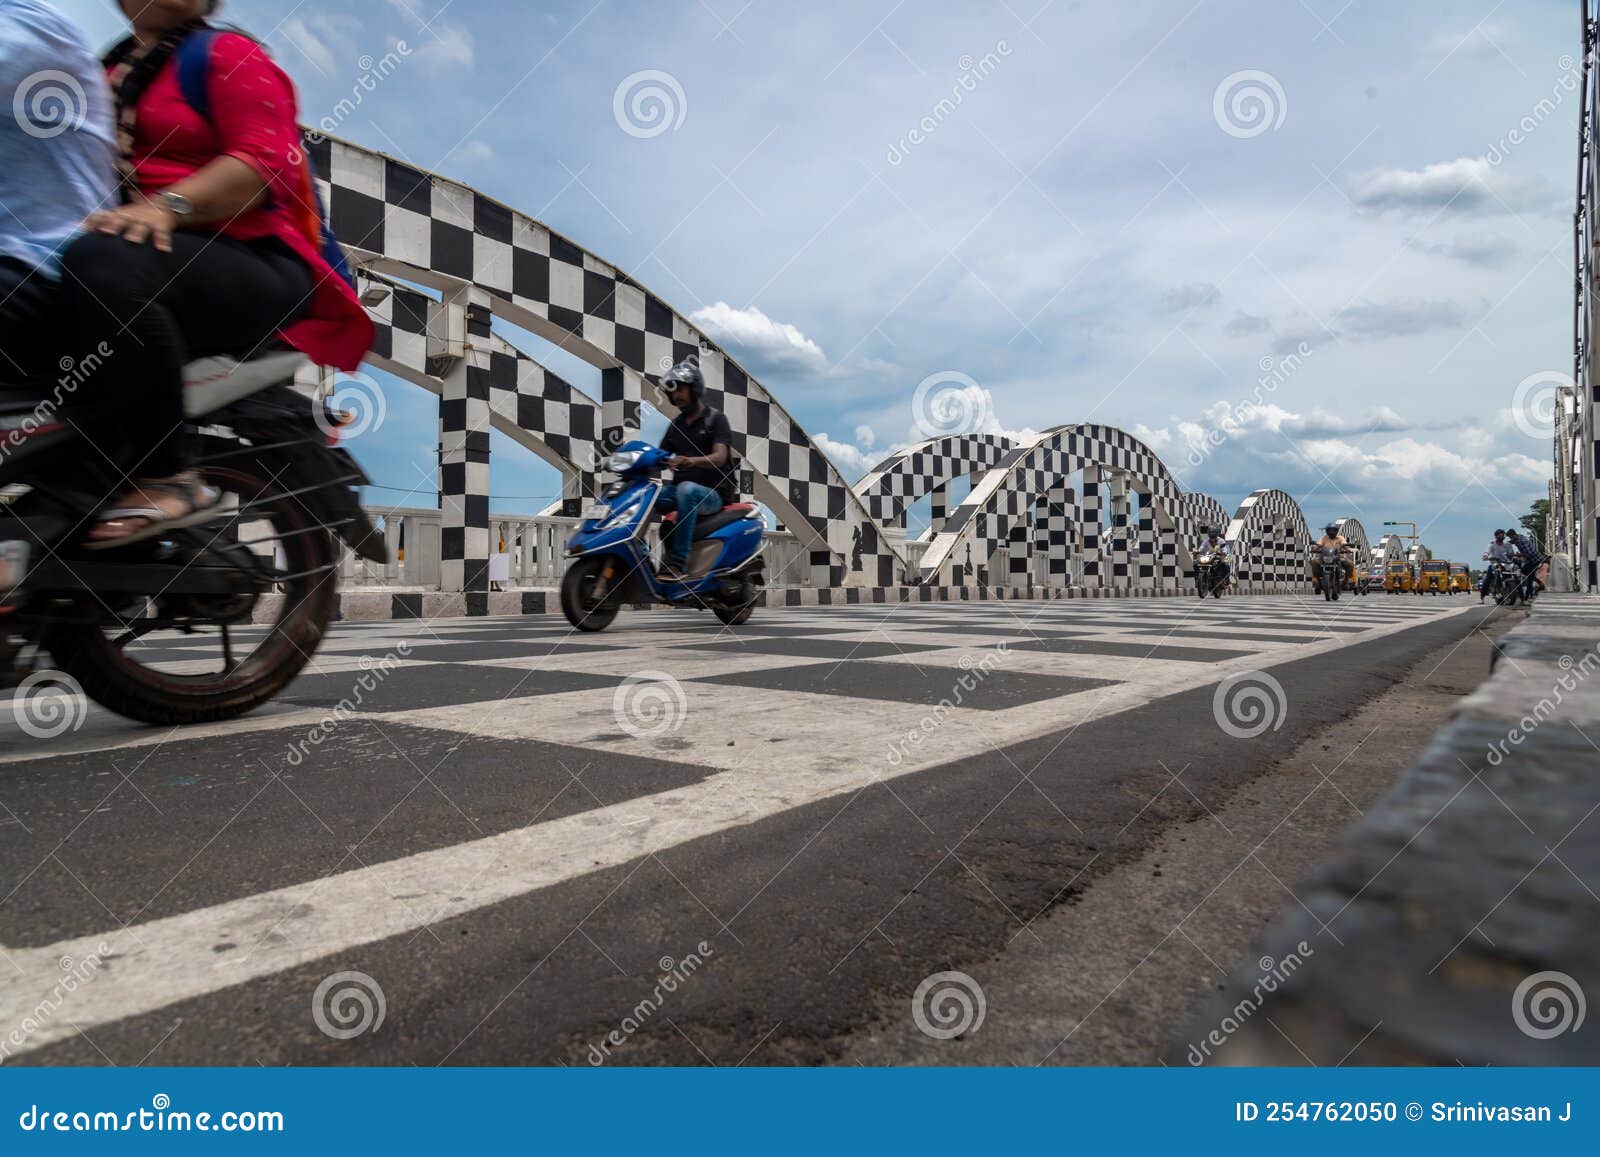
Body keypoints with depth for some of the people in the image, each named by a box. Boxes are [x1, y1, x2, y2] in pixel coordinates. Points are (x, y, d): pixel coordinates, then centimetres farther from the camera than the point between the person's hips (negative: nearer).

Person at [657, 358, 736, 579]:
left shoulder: (716, 418, 0)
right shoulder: (676, 425, 20)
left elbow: (719, 457, -16)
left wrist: (690, 461, -36)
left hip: (713, 493, -6)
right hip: (680, 490, 6)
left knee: (687, 489, -39)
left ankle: (679, 563, -42)